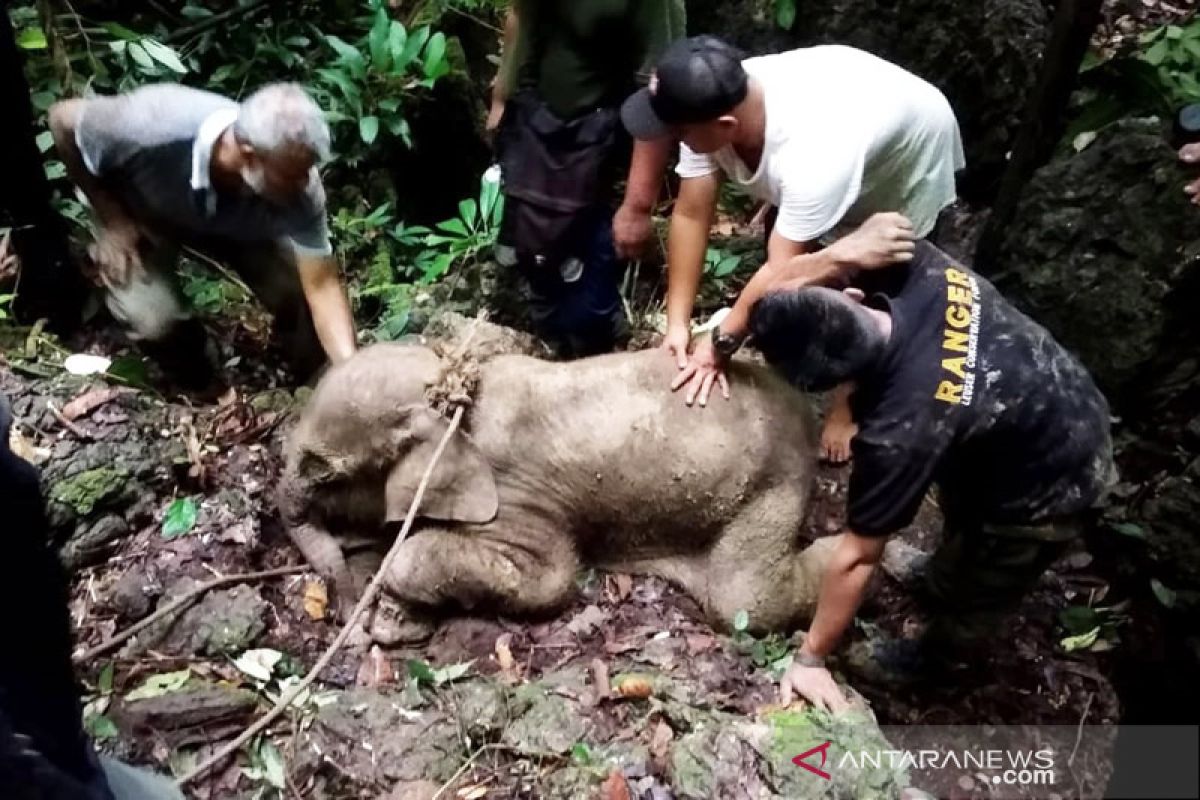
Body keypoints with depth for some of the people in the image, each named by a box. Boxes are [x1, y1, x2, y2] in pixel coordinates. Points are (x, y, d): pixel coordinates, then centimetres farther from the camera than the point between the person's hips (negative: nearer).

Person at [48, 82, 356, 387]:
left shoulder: (299, 189, -36)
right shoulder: (156, 126, -41)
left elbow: (322, 284, -31)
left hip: (236, 224, 1)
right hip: (143, 214, -1)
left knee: (300, 296, -17)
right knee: (153, 320, -23)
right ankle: (195, 380, 12)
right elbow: (63, 119, -21)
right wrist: (112, 221, -18)